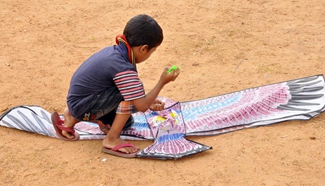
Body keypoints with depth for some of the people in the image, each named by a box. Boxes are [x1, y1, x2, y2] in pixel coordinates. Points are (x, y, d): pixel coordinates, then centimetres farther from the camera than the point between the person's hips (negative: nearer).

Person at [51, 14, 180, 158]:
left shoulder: (114, 51, -1)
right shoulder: (123, 69, -28)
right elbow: (142, 106, -22)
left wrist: (148, 102, 13)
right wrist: (163, 82, -13)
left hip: (79, 100, 9)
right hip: (82, 106, -9)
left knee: (127, 123, 22)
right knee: (129, 93, -23)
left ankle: (74, 117, 21)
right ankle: (112, 140, -12)